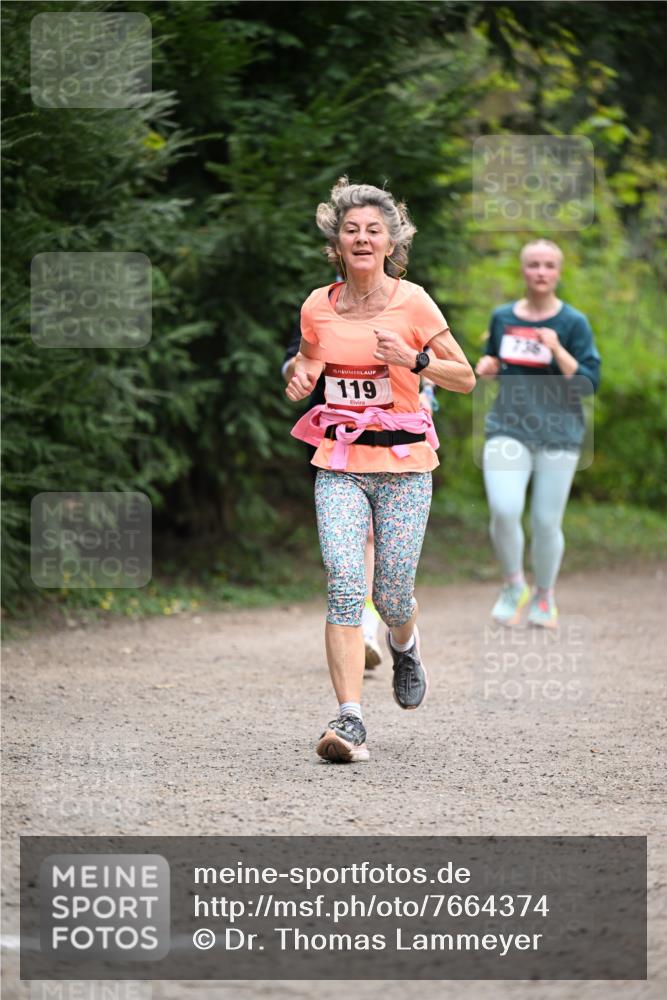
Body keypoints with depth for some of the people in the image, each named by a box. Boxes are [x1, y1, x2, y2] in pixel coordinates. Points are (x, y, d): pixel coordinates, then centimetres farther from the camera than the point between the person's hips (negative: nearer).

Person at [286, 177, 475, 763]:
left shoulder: (412, 302, -5)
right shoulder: (318, 307, 3)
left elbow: (466, 378, 1)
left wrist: (414, 360, -16)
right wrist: (300, 378, -1)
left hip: (404, 460, -1)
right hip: (340, 462, 1)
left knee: (392, 592, -1)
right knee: (344, 581, -16)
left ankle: (404, 645, 38)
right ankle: (350, 720, -19)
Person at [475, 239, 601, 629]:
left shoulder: (573, 323, -2)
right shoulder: (503, 318, 8)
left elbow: (590, 383, -6)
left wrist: (557, 351, -19)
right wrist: (488, 366, 1)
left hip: (558, 435, -1)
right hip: (508, 430, 1)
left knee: (546, 522, 1)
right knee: (504, 510, -19)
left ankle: (545, 595, 26)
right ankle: (514, 585, 5)